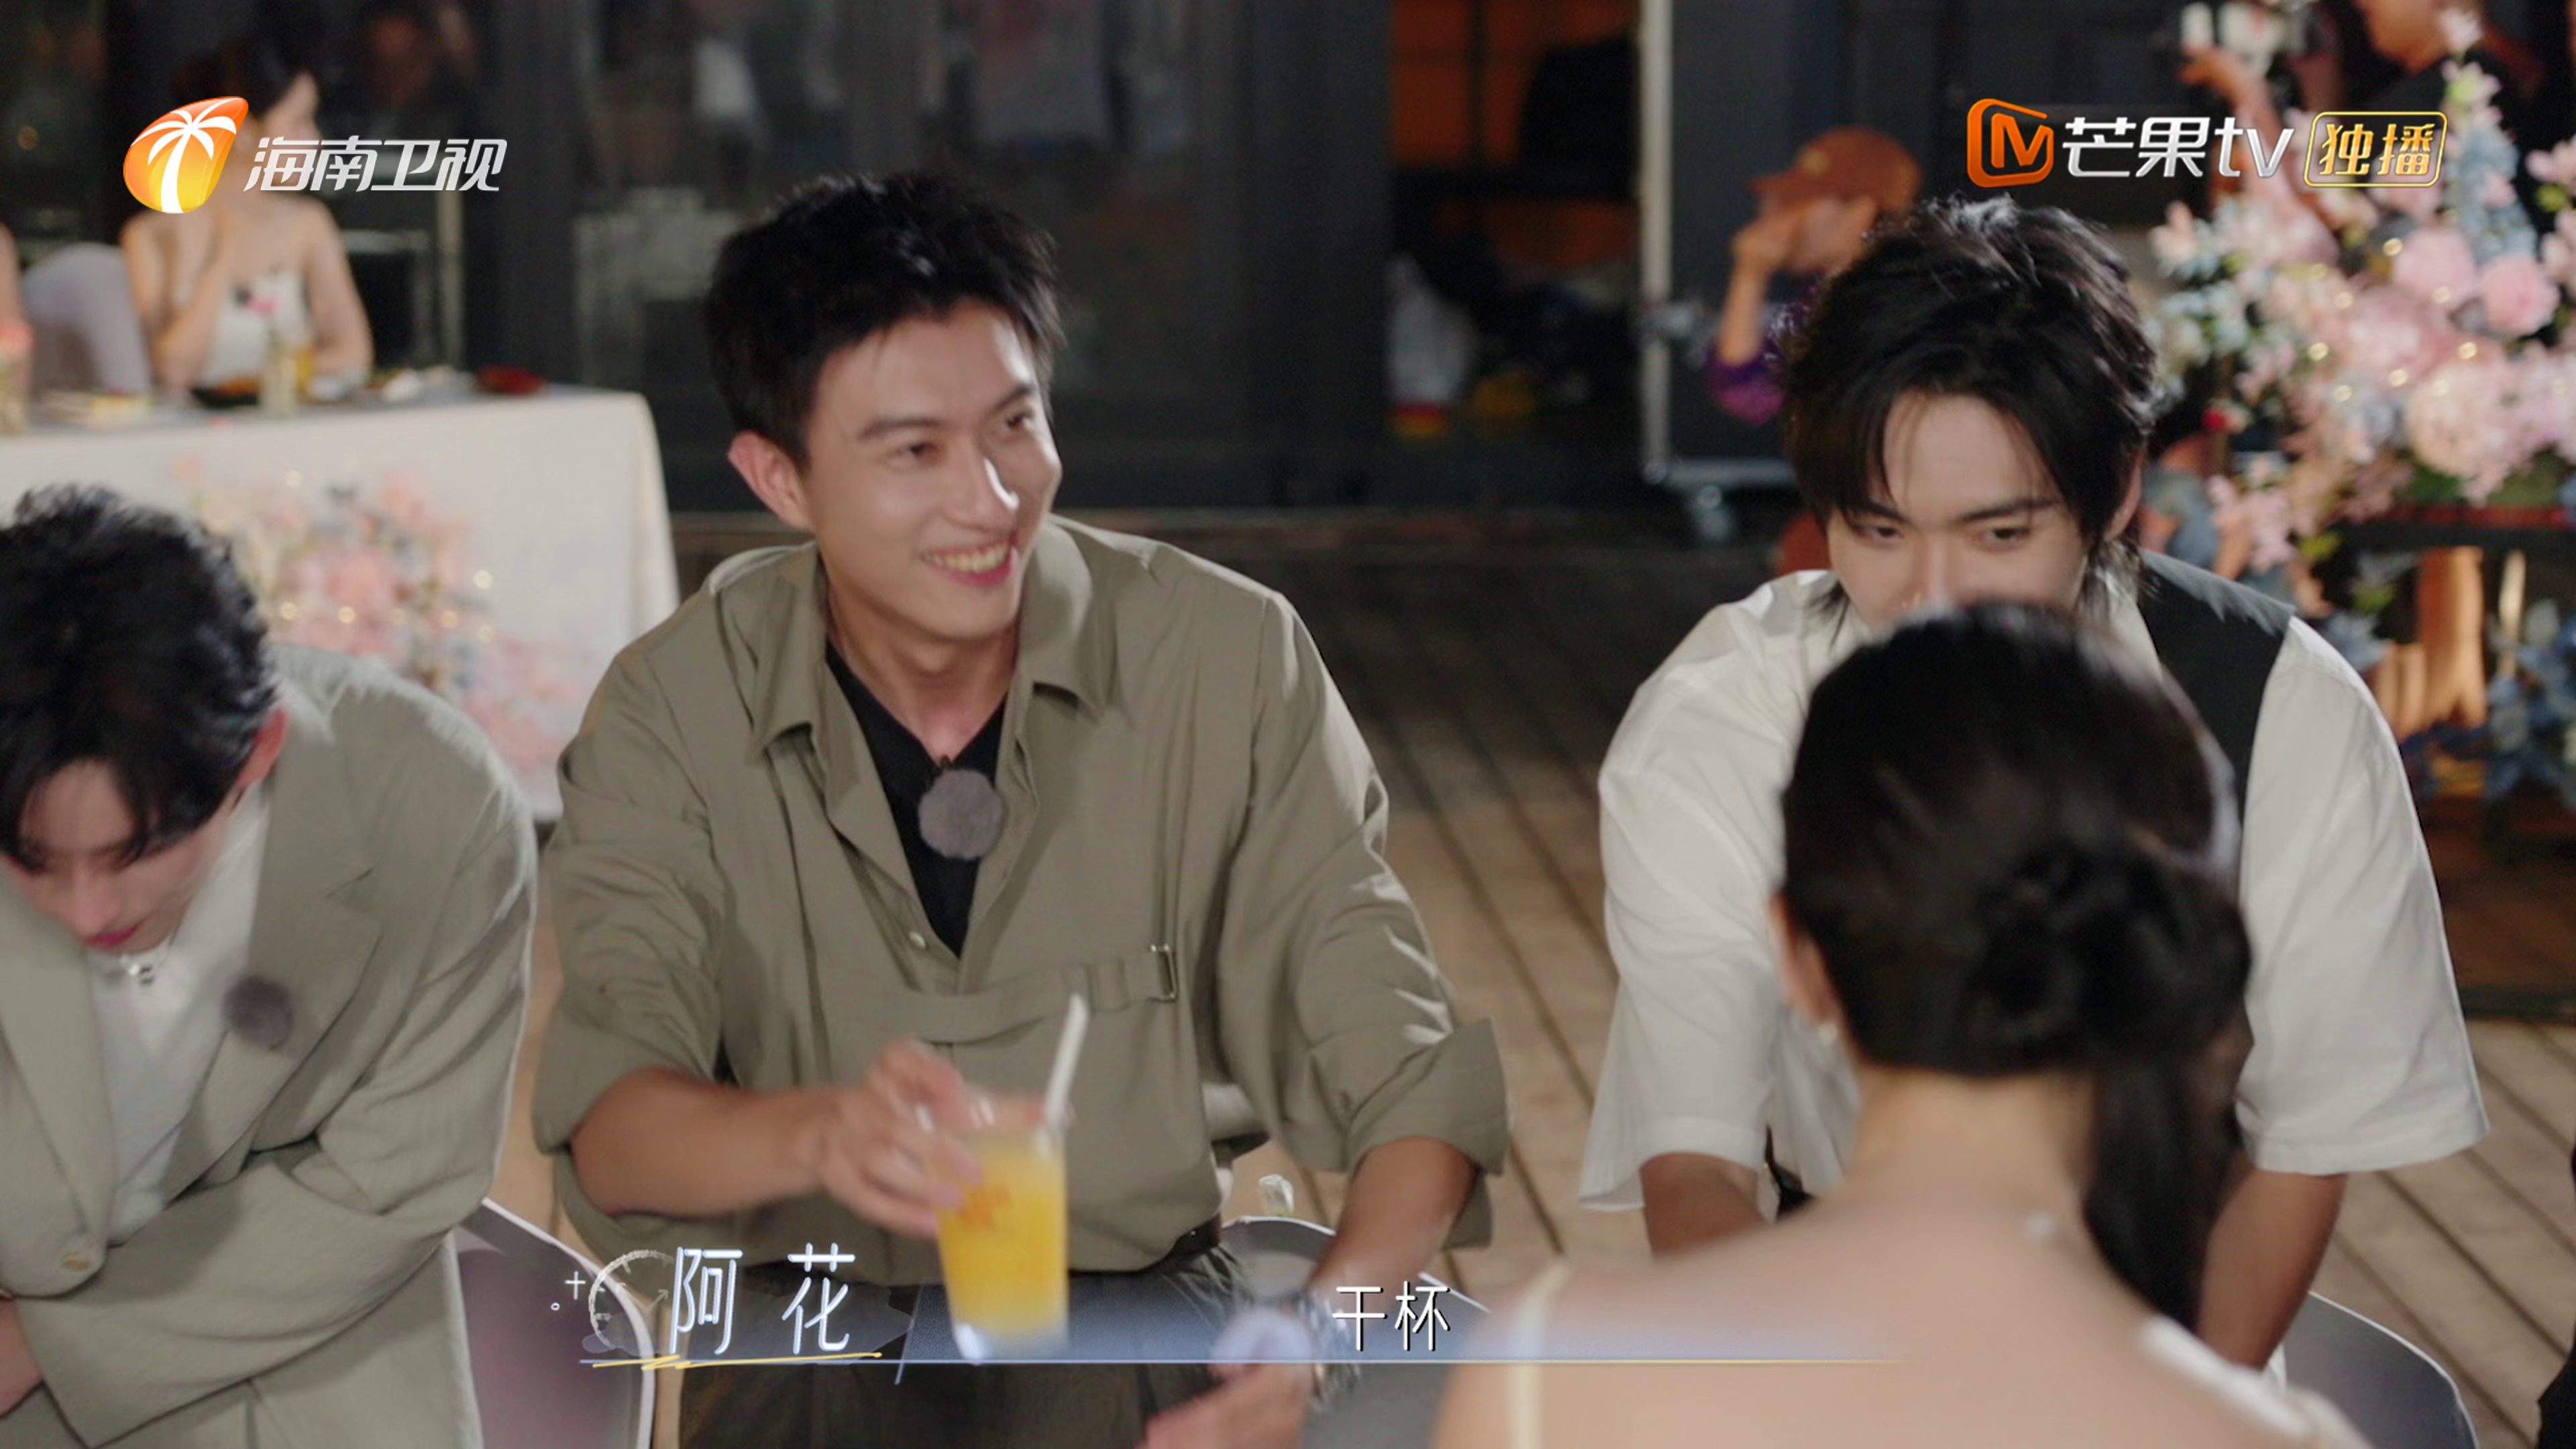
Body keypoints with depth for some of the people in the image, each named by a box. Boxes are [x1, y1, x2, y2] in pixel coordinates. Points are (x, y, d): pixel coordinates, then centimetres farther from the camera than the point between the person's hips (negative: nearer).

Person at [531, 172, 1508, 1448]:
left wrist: (1323, 1327, -26)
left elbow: (1411, 1084, -5)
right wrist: (819, 1134, -38)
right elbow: (608, 1134, -14)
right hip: (818, 1337, 0)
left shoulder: (1231, 661, -4)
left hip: (1145, 1321, 1)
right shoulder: (675, 714, -4)